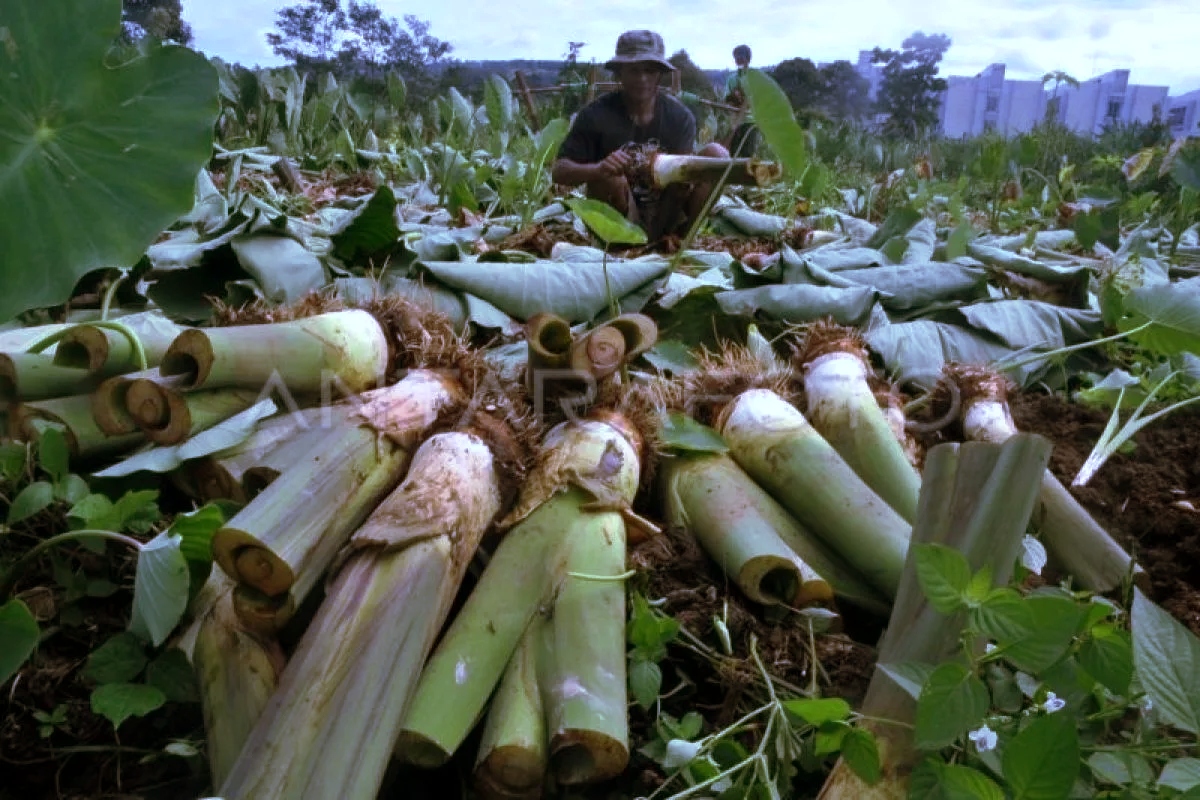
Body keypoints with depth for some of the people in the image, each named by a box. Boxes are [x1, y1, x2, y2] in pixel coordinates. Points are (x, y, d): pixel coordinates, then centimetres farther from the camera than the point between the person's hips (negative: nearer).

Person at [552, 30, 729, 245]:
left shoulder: (680, 116, -2)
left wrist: (684, 183, -33)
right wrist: (598, 169, -35)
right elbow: (560, 171, -14)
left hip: (665, 216, 2)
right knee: (611, 178, -34)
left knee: (716, 154, -14)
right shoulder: (597, 114, -8)